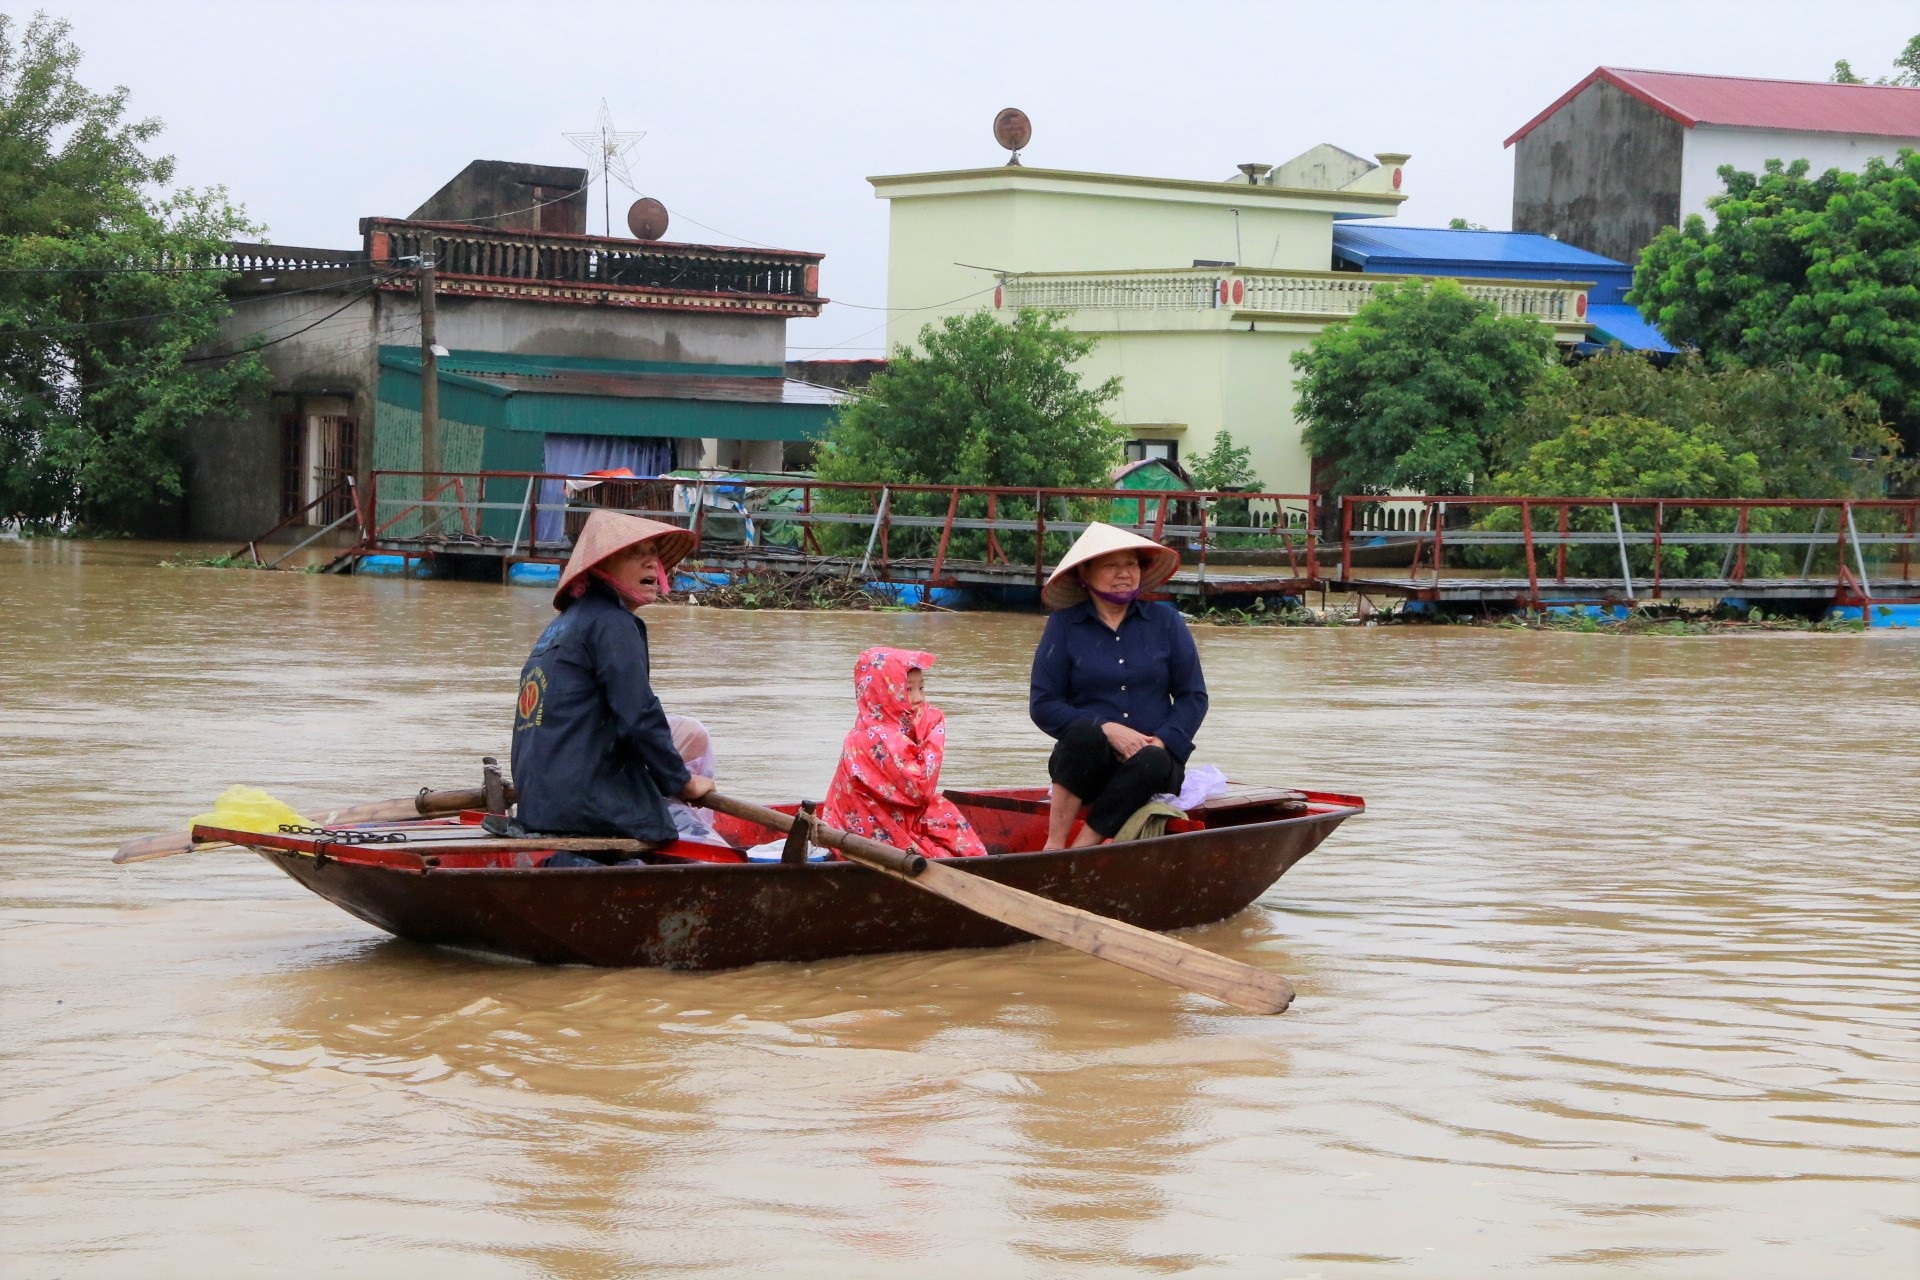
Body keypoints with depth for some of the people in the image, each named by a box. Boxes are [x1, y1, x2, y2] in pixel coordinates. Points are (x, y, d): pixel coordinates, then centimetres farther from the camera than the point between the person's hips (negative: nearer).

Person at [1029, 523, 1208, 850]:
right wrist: (1106, 730, -15)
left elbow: (1194, 696, 9)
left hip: (1154, 755, 1)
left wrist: (1163, 741, -10)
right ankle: (1053, 847, -34)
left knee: (1152, 762, -34)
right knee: (1084, 731, -35)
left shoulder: (1166, 621, 10)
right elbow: (1042, 705, -1)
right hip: (1086, 763, -1)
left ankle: (1079, 852, -36)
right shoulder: (1063, 626, 5)